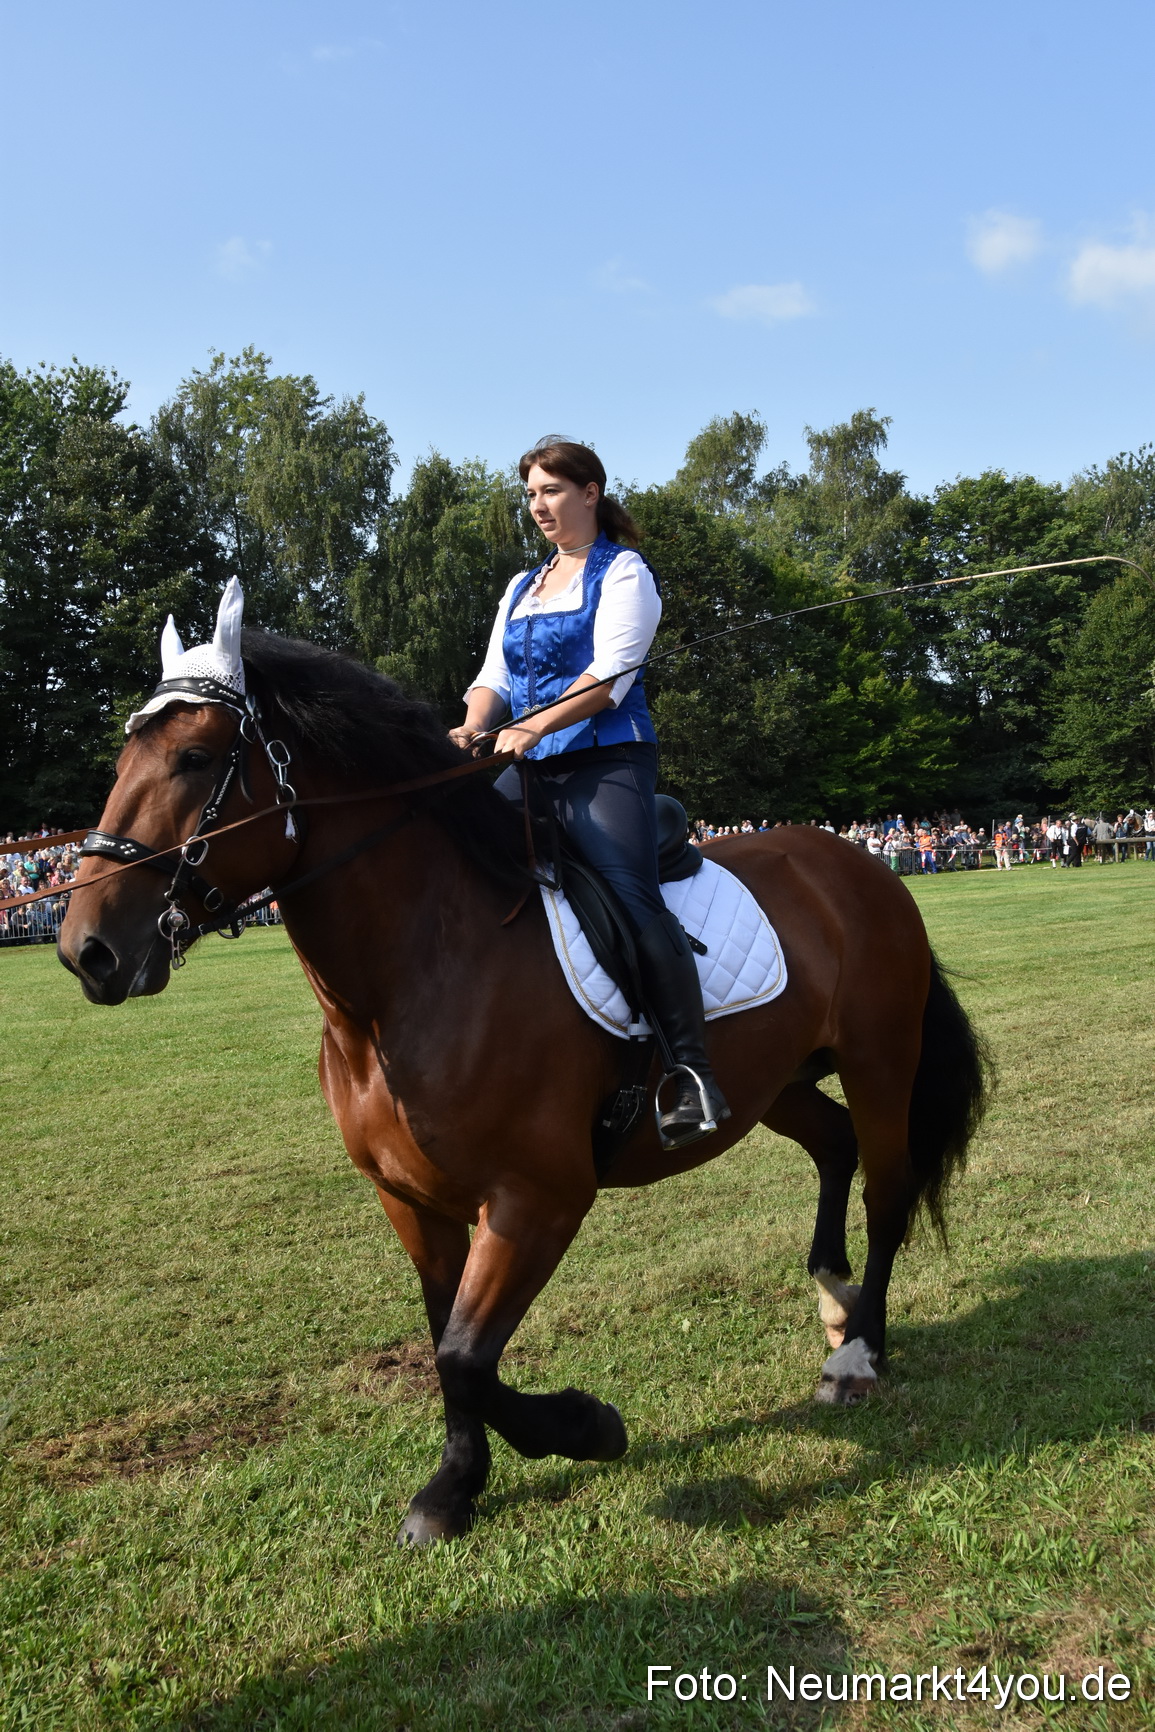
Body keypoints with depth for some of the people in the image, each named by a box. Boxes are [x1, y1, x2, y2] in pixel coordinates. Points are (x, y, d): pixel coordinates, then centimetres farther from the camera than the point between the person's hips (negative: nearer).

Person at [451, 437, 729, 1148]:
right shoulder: (522, 587, 23)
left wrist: (534, 728, -25)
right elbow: (494, 677, 15)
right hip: (528, 769, 7)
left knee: (634, 898, -22)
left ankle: (695, 1074, -20)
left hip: (606, 760, -7)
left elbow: (609, 675, -12)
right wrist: (472, 729, -7)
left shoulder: (623, 572, 2)